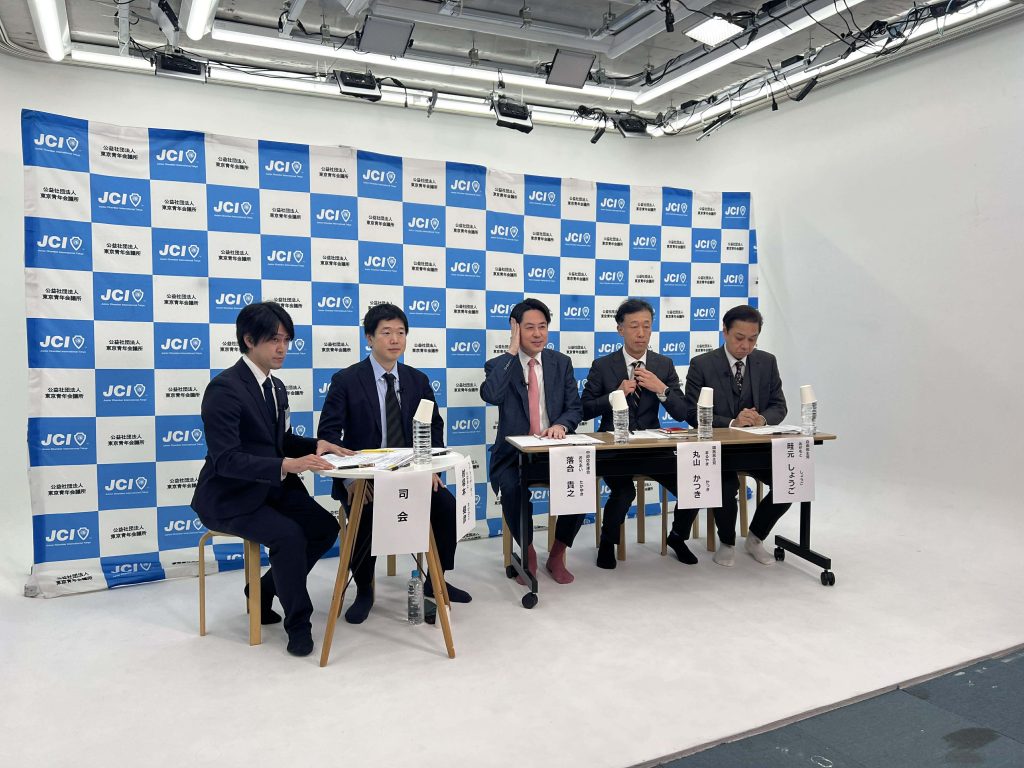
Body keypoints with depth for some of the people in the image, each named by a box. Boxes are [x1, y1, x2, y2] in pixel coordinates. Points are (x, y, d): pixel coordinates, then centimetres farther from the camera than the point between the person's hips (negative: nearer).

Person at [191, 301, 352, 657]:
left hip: (271, 488, 8)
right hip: (230, 496, -8)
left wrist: (315, 445, -3)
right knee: (288, 535, -29)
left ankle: (264, 590, 13)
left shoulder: (276, 387, 9)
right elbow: (225, 459, -27)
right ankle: (298, 622, -7)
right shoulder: (224, 388, -19)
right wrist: (287, 465, -39)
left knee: (325, 526, -8)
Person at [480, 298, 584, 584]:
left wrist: (561, 425, -17)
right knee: (512, 488, -33)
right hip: (514, 453, -2)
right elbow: (490, 395, -22)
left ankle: (557, 556, 0)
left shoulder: (561, 363, 10)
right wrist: (511, 351, -16)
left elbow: (575, 408, 7)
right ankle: (528, 554, -4)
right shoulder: (499, 365, 1)